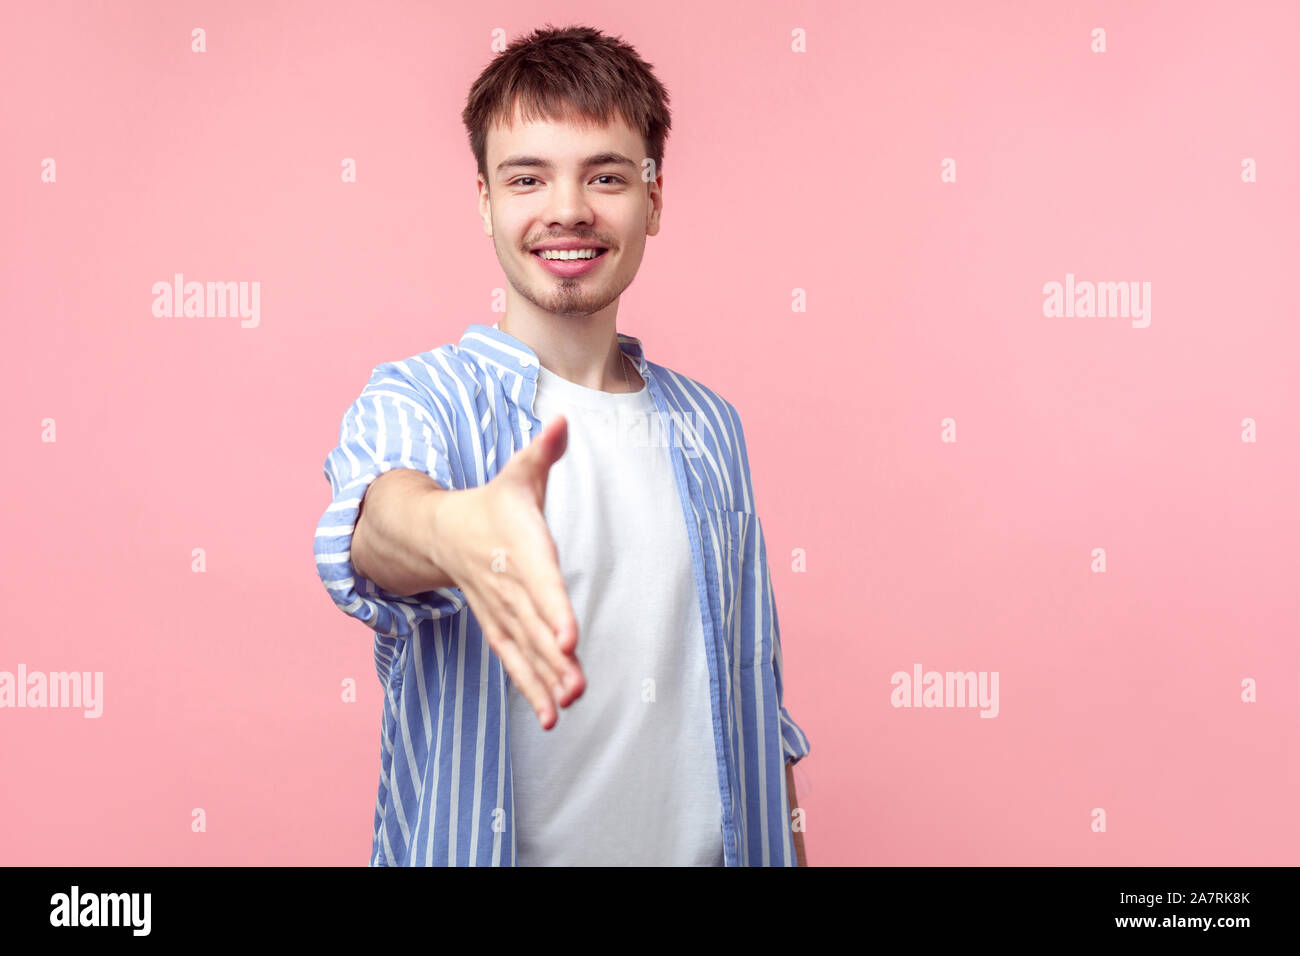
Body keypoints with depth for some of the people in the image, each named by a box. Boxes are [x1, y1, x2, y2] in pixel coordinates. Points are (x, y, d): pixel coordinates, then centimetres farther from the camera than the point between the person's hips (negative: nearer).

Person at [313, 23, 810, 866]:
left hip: (701, 845, 4)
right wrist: (452, 530, -56)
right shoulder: (422, 401, -12)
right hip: (473, 848, -3)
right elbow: (371, 524, -36)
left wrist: (788, 849, 5)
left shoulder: (709, 428, 2)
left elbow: (753, 689, 8)